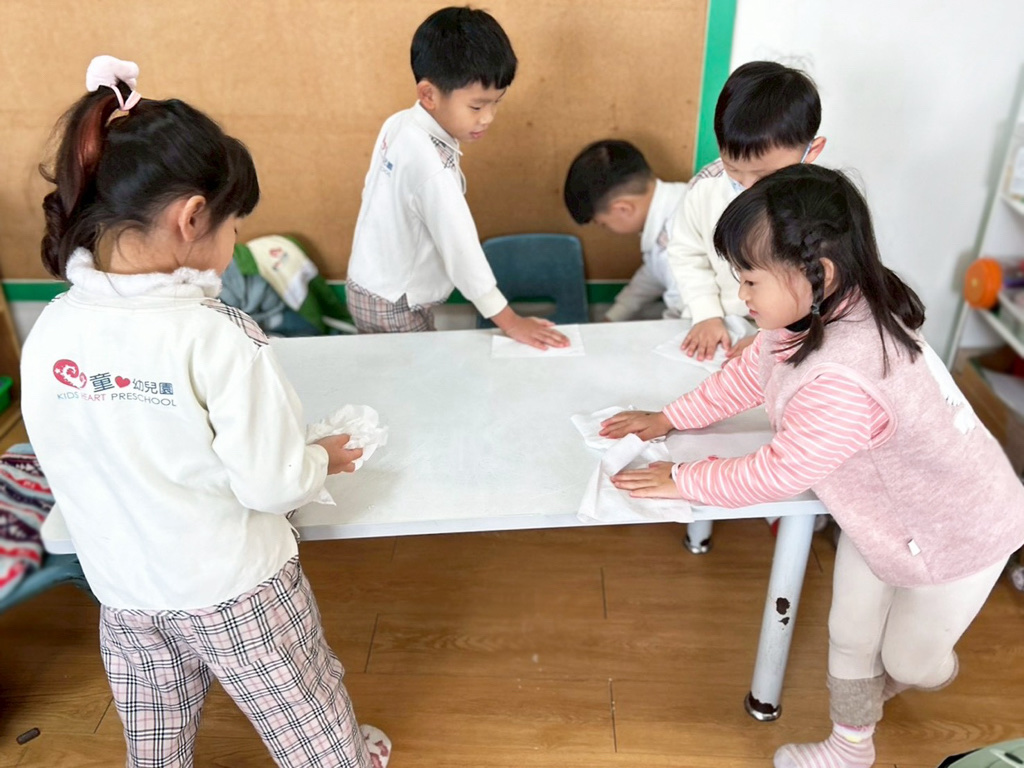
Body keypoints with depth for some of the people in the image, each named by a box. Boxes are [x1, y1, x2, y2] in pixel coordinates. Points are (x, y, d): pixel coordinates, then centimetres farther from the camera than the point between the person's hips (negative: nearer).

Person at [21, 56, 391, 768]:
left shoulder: (48, 334, -11)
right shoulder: (216, 335, -28)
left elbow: (78, 468, 0)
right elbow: (274, 486, -22)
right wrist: (322, 458, -1)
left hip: (123, 594, 6)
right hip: (236, 591, -5)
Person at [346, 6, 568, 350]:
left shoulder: (399, 124, -5)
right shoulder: (431, 166, -31)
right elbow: (460, 245, -31)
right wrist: (509, 321, -25)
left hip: (372, 286, 9)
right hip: (393, 308, -9)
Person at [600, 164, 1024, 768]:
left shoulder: (842, 381, -45)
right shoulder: (819, 312, -16)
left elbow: (778, 473, -32)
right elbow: (749, 374, 1)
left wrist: (682, 481, -19)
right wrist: (668, 419, 0)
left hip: (953, 534, -8)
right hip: (880, 513, 8)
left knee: (908, 658, 17)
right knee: (850, 634, 19)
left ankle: (932, 666, 53)